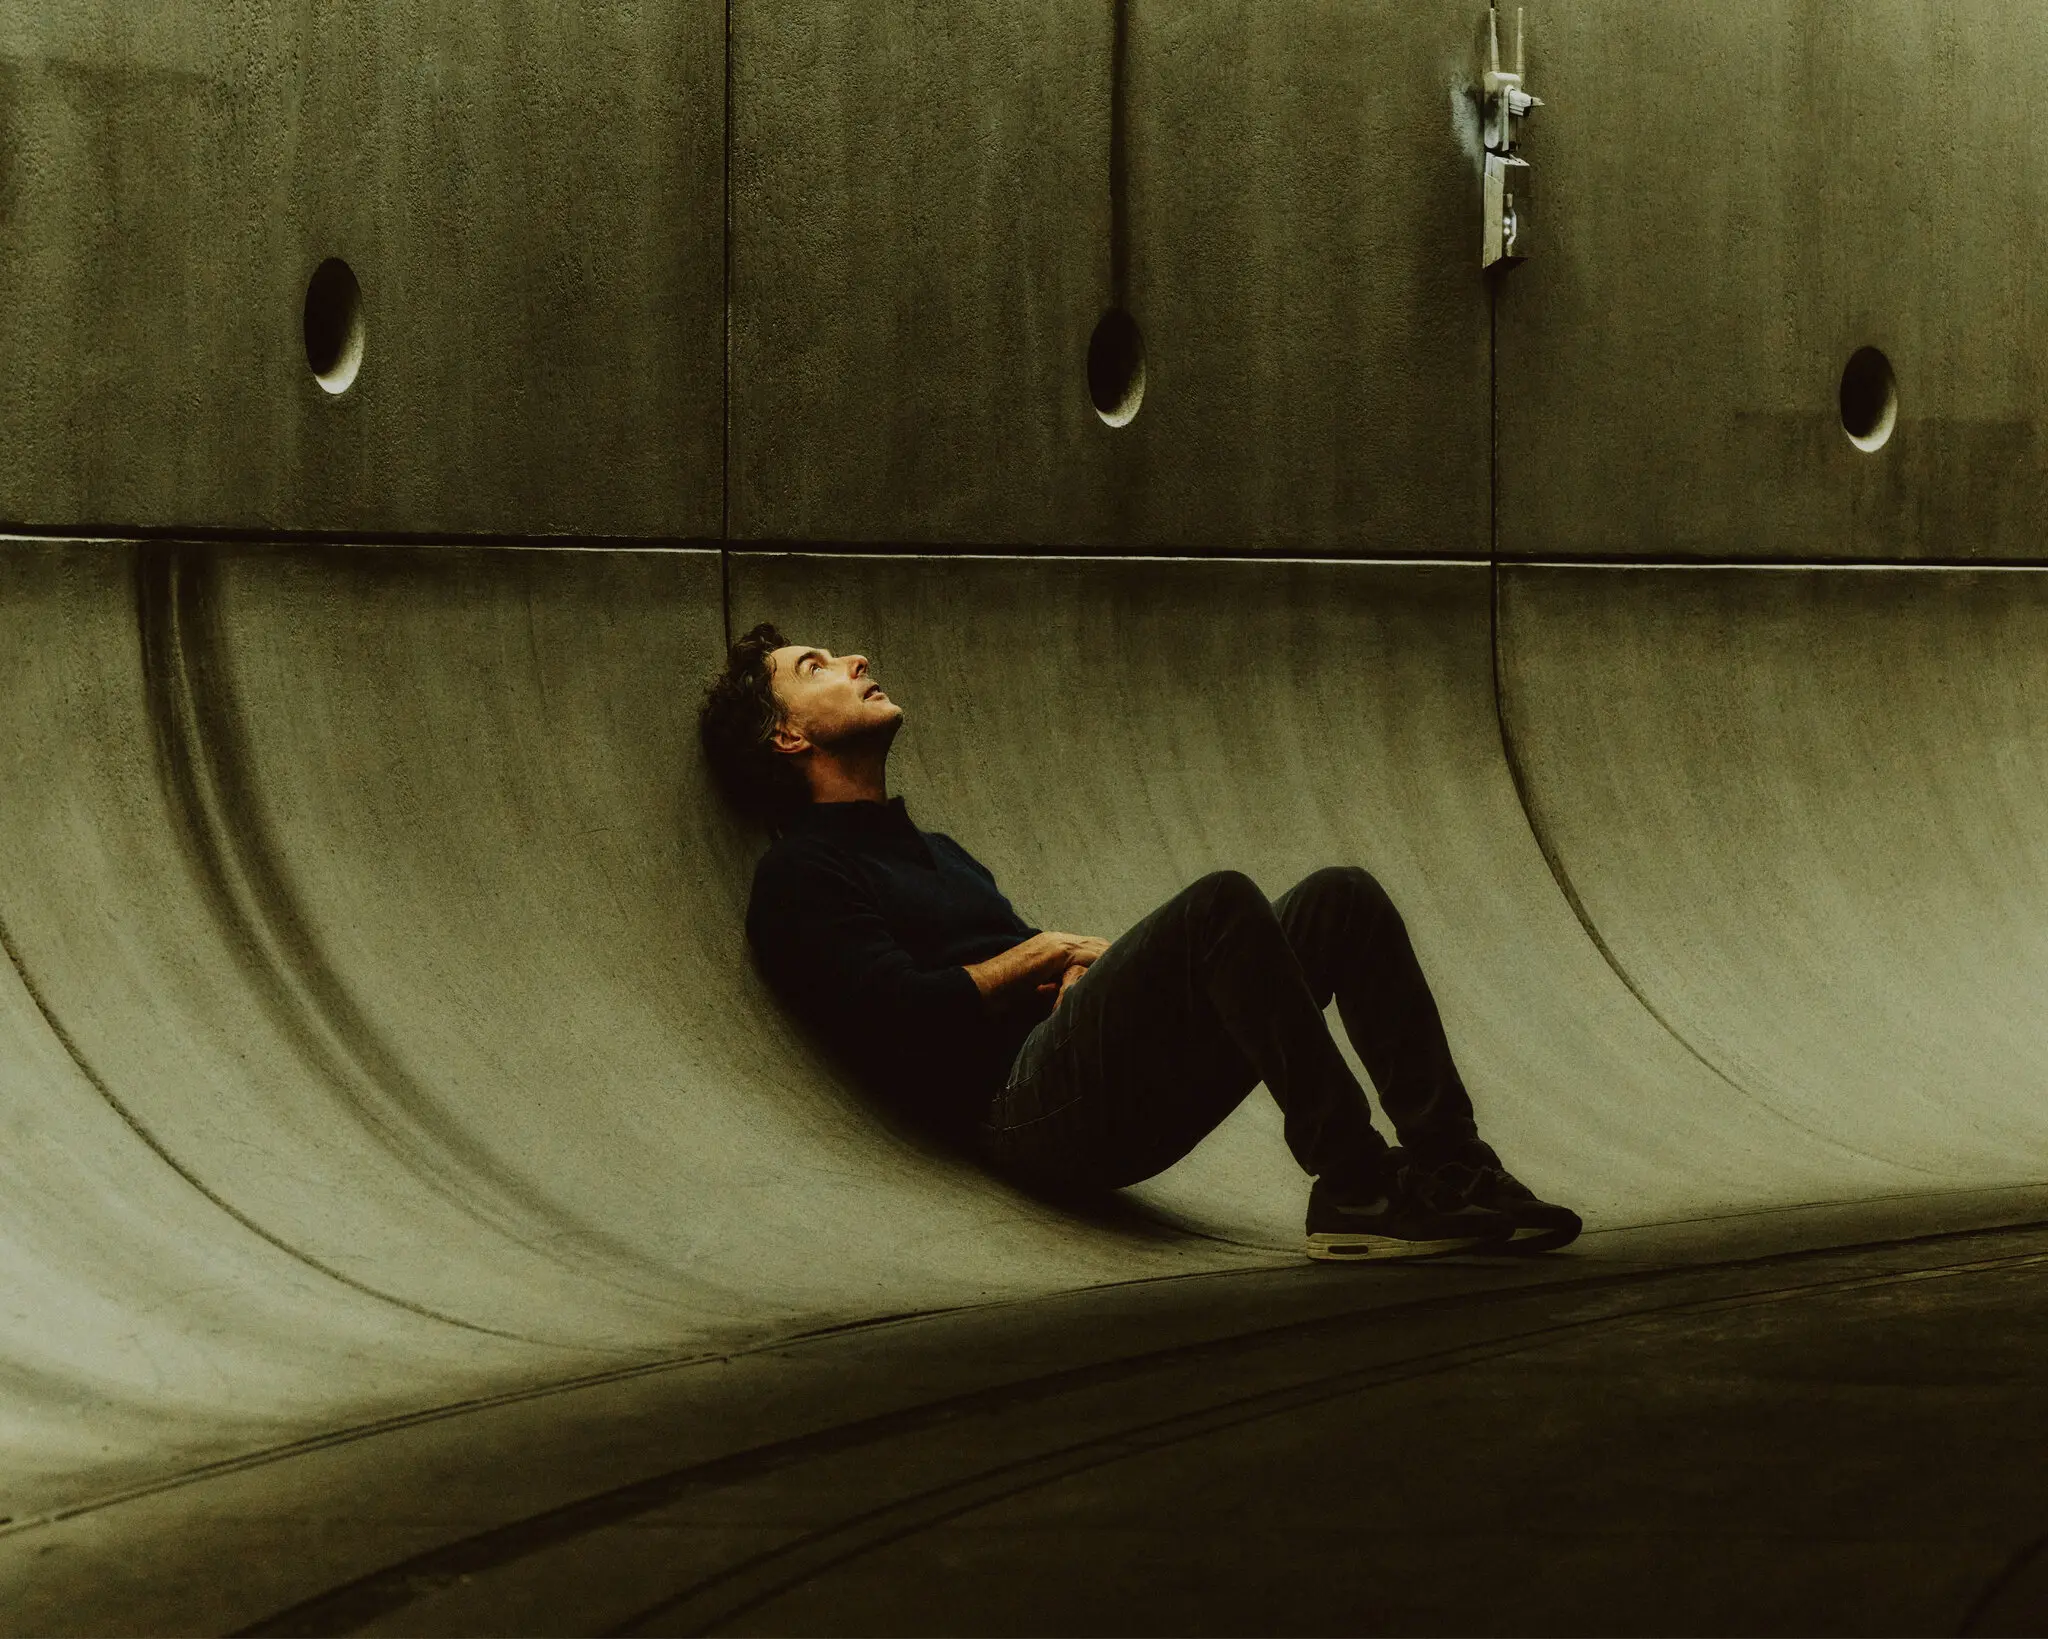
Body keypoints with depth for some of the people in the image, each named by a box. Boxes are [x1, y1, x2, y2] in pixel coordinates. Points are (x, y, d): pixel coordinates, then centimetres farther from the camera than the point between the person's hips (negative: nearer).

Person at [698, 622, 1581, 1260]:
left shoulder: (937, 853, 34)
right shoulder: (802, 876, 5)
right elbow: (903, 1025, -11)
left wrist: (1091, 966, 4)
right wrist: (1038, 954, 1)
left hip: (1128, 1107, 9)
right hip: (1025, 1103, -8)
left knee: (1339, 899, -7)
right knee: (1220, 904, -29)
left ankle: (1451, 1164, -18)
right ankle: (1352, 1186, -31)